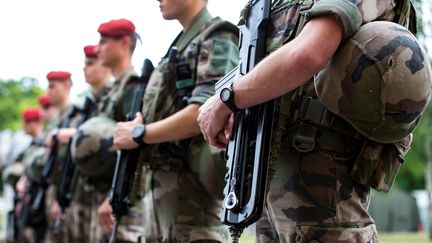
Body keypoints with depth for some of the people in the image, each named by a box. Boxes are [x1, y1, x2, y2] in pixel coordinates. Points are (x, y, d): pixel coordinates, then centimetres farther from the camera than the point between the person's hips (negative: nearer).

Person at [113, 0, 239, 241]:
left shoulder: (217, 40, -6)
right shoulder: (181, 46, 22)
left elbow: (203, 113, -21)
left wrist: (139, 133, -10)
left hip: (191, 194, -10)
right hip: (162, 192, 10)